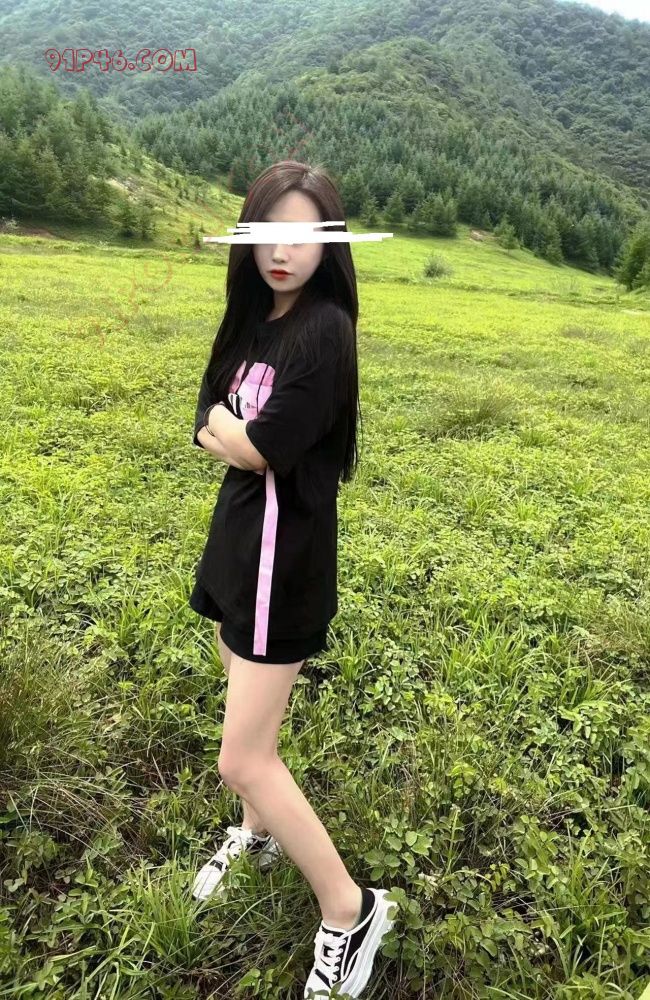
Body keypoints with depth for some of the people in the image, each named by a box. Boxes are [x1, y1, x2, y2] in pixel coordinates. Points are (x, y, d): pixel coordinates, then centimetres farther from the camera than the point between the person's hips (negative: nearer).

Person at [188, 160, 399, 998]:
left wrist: (232, 432, -1)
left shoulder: (323, 329, -17)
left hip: (285, 553, -8)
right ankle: (257, 833, 50)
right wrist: (248, 437, -15)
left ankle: (351, 911, 19)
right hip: (239, 537, 8)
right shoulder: (253, 319, 9)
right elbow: (210, 427, 5)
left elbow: (259, 446, -21)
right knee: (251, 723, 24)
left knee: (243, 760, -1)